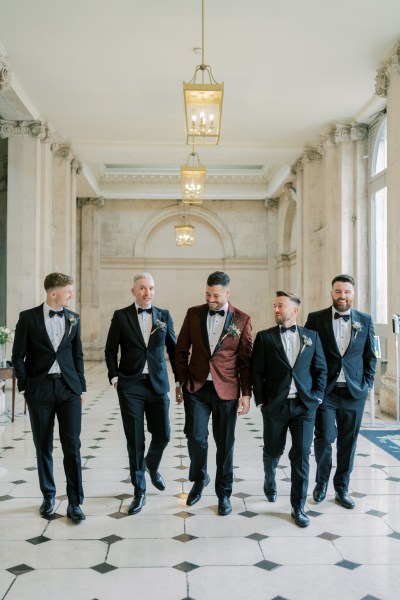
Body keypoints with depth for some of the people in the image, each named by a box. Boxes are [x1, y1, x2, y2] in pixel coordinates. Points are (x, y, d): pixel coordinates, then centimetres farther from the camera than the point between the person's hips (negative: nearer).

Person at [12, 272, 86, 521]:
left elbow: (78, 355, 11)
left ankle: (75, 502, 5)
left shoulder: (73, 318, 6)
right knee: (43, 446, 8)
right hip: (40, 389, -1)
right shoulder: (28, 317, -3)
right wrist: (25, 387, -5)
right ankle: (48, 496, 25)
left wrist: (82, 387, 8)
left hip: (69, 388, 2)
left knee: (72, 445, -3)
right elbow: (18, 355, 0)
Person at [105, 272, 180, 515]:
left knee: (162, 435, 7)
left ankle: (151, 466, 40)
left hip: (158, 384, 2)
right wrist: (115, 377, -5)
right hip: (130, 386, -2)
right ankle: (140, 492, 16)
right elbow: (111, 350, 5)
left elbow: (174, 349, 10)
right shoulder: (121, 316, 0)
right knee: (135, 440, 2)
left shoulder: (164, 315, 5)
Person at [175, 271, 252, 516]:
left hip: (226, 390, -1)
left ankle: (224, 493, 25)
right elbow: (182, 351, 9)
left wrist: (246, 394, -3)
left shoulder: (242, 320, -2)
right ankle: (199, 479, 25)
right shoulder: (194, 314, 3)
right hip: (196, 388, 1)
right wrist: (183, 382, 4)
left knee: (225, 443, 7)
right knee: (196, 437, -5)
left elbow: (246, 360, 0)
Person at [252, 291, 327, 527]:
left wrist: (317, 396, 0)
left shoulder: (311, 336, 7)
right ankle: (270, 483, 45)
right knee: (273, 451, 14)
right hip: (275, 405, 0)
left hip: (305, 405, 0)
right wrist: (261, 401, -4)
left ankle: (298, 507, 12)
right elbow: (257, 372, 1)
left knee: (301, 456, 0)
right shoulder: (265, 337, 2)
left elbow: (321, 369, 9)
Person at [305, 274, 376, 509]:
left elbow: (370, 356, 11)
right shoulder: (316, 319, 0)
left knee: (348, 442, 9)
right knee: (324, 438, -6)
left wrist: (367, 384, 3)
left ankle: (342, 489, 26)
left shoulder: (365, 320, 5)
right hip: (325, 391, -2)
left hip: (354, 392, 2)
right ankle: (322, 481, 21)